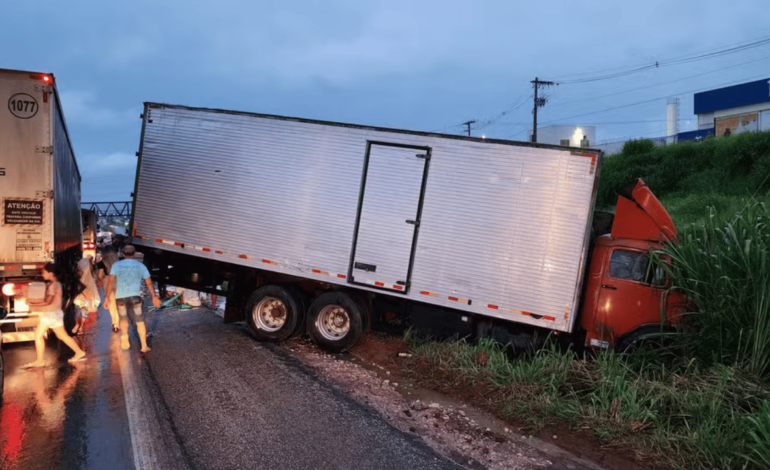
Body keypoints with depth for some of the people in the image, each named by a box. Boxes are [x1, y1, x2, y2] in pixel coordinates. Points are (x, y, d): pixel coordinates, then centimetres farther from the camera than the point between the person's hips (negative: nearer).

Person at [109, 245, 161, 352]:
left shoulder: (116, 265, 9)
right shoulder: (141, 266, 10)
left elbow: (111, 281, -2)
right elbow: (149, 283, 10)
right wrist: (154, 297, 18)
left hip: (120, 297, 1)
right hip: (135, 296, 0)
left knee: (123, 319, 23)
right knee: (140, 321, 9)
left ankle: (124, 337, 6)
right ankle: (144, 346, 5)